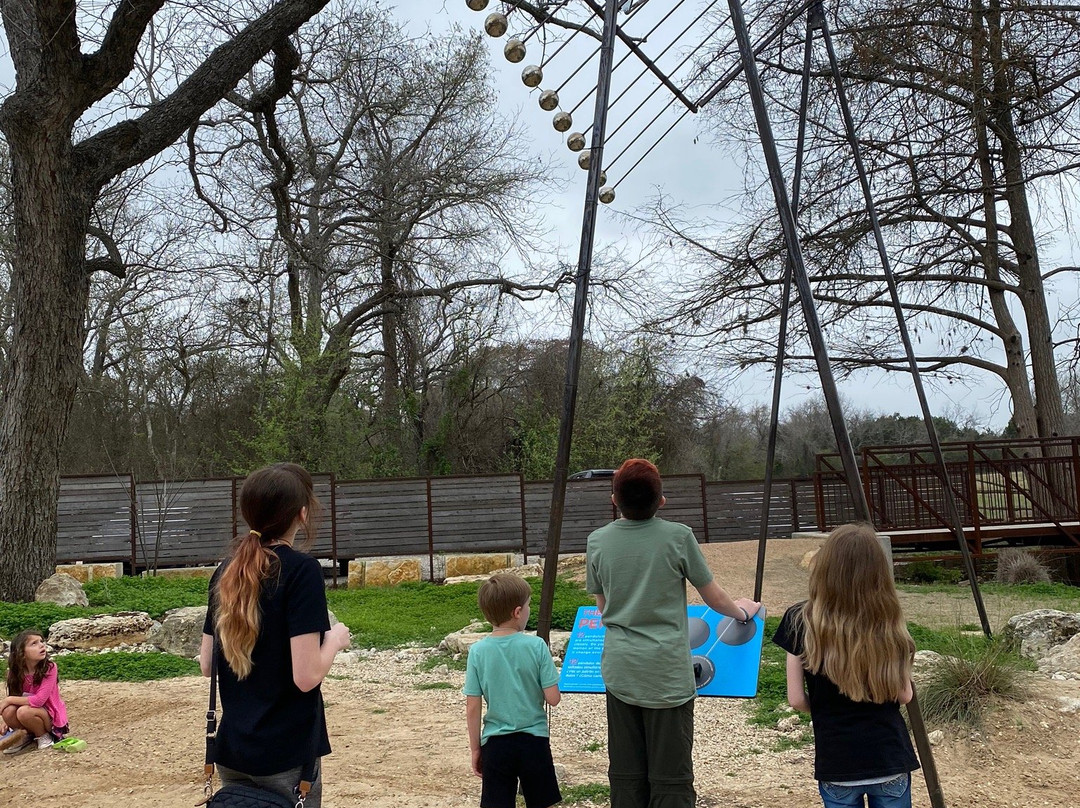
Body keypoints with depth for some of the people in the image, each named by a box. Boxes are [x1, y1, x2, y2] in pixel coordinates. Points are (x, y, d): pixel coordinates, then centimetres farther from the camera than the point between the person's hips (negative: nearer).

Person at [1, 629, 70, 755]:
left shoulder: (49, 668, -21)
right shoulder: (16, 672, -7)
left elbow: (39, 700, -27)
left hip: (51, 717, -4)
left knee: (24, 711, -32)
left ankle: (44, 736, -4)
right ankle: (27, 736, 4)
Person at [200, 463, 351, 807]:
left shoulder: (226, 572, 2)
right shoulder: (302, 569, -17)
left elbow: (206, 664, 9)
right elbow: (306, 676, -21)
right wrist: (335, 639, -3)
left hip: (232, 752, 6)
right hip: (286, 755, -6)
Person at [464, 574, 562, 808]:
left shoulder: (477, 651, -7)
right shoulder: (536, 646, -11)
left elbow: (472, 708, -4)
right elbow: (553, 698, -9)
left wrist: (475, 749, 6)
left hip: (495, 744, 1)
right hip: (533, 740, -1)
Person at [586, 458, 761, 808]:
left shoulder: (597, 542, -1)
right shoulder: (678, 537, -8)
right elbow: (715, 598, 3)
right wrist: (742, 611, 23)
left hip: (619, 670, 3)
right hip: (666, 672, -3)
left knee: (625, 777, 11)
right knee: (670, 779, 3)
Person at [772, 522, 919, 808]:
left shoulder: (801, 622, -12)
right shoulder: (888, 623, -9)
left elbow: (797, 699, -7)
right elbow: (904, 695, -1)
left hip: (836, 763, -1)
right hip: (891, 759, 1)